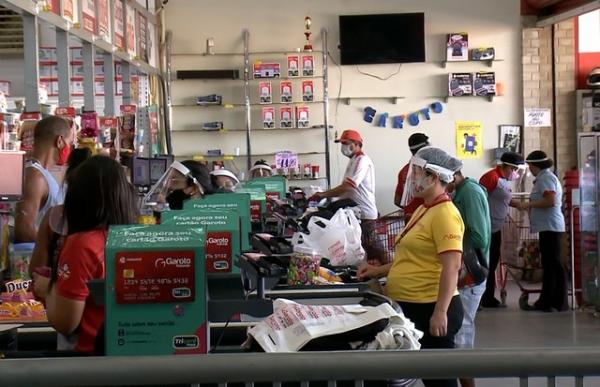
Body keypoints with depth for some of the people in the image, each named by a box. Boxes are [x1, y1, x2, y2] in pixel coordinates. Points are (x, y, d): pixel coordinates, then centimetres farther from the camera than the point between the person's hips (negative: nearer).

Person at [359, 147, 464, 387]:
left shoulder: (444, 214, -16)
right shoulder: (424, 210, 14)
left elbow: (451, 267, -22)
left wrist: (440, 312, -26)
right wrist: (379, 271, 15)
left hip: (431, 308, -9)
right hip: (412, 306, 9)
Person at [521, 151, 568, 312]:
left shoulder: (545, 178, -11)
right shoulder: (546, 177, 19)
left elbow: (551, 201, -22)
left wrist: (531, 204, -12)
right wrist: (530, 205, 16)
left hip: (550, 227, -11)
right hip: (548, 227, 11)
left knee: (553, 263, -6)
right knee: (549, 264, 12)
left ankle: (560, 303, -2)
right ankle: (547, 301, 17)